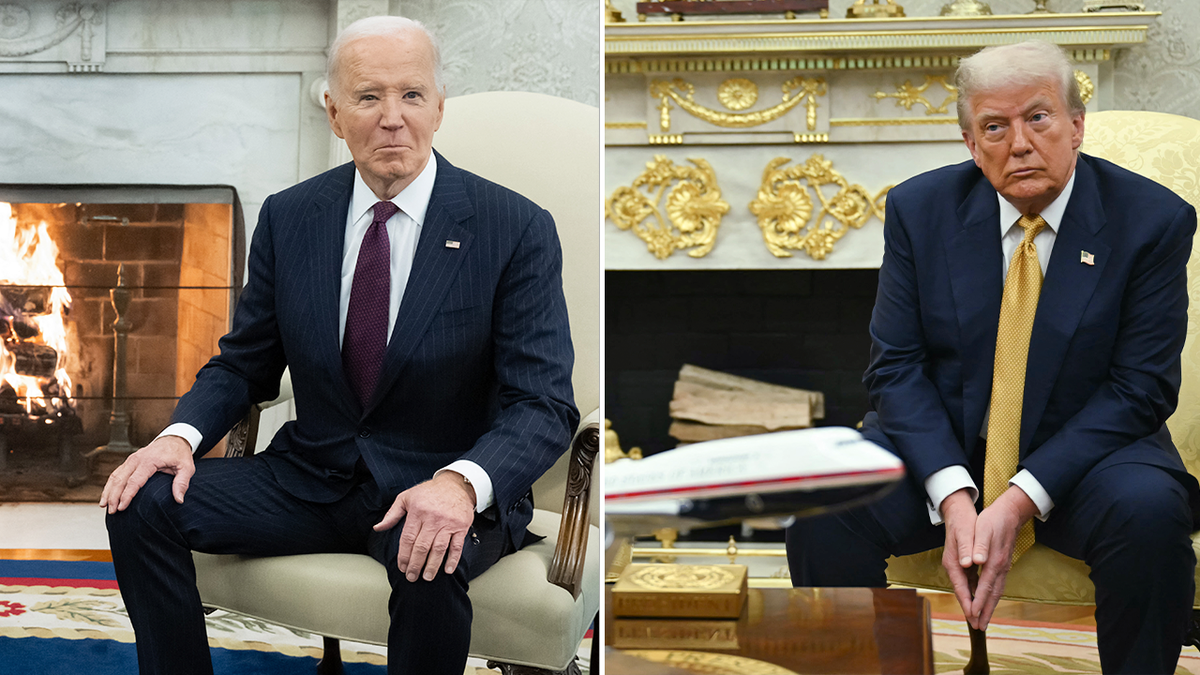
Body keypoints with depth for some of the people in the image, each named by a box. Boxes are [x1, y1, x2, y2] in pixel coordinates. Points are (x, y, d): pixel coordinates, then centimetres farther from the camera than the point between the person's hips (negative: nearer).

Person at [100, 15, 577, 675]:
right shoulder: (287, 217, 3)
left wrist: (460, 482, -35)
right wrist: (182, 434, -12)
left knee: (429, 563, -37)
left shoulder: (516, 229, -10)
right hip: (311, 477, 4)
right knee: (142, 503, -15)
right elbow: (243, 364, 10)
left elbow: (544, 404, -15)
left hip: (440, 486, -4)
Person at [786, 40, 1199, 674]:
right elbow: (897, 366, -3)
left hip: (1080, 454, -1)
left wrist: (1021, 501, -21)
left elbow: (1140, 386, -10)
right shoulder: (920, 208, -1)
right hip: (941, 445, 2)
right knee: (823, 507, -25)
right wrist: (953, 496, -19)